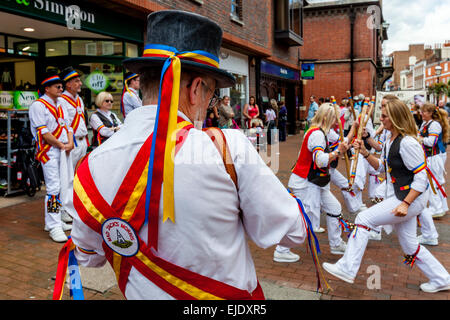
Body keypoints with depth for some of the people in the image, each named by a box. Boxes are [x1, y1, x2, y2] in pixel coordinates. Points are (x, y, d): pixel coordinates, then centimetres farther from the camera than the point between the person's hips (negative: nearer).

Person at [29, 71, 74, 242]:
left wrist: (70, 143, -1)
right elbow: (42, 131, -13)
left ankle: (54, 221, 22)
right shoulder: (38, 105, -6)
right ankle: (54, 227, -5)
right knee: (53, 188, -10)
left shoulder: (60, 105, 19)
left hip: (65, 150, 8)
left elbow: (68, 126, 17)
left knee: (63, 185, 10)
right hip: (49, 151, -8)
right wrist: (61, 145, -11)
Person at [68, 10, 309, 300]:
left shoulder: (91, 167, -16)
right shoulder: (229, 148, -28)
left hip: (147, 293, 3)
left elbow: (89, 256, 1)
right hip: (231, 294, -2)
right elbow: (293, 232, -15)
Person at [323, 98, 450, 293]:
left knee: (364, 219, -12)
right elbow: (381, 167, 17)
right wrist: (365, 152, 3)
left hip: (411, 199, -10)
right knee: (409, 246, 18)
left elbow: (421, 178, -20)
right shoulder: (390, 141, 10)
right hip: (399, 199, 10)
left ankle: (347, 269, -5)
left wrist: (405, 204, -25)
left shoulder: (407, 143, -19)